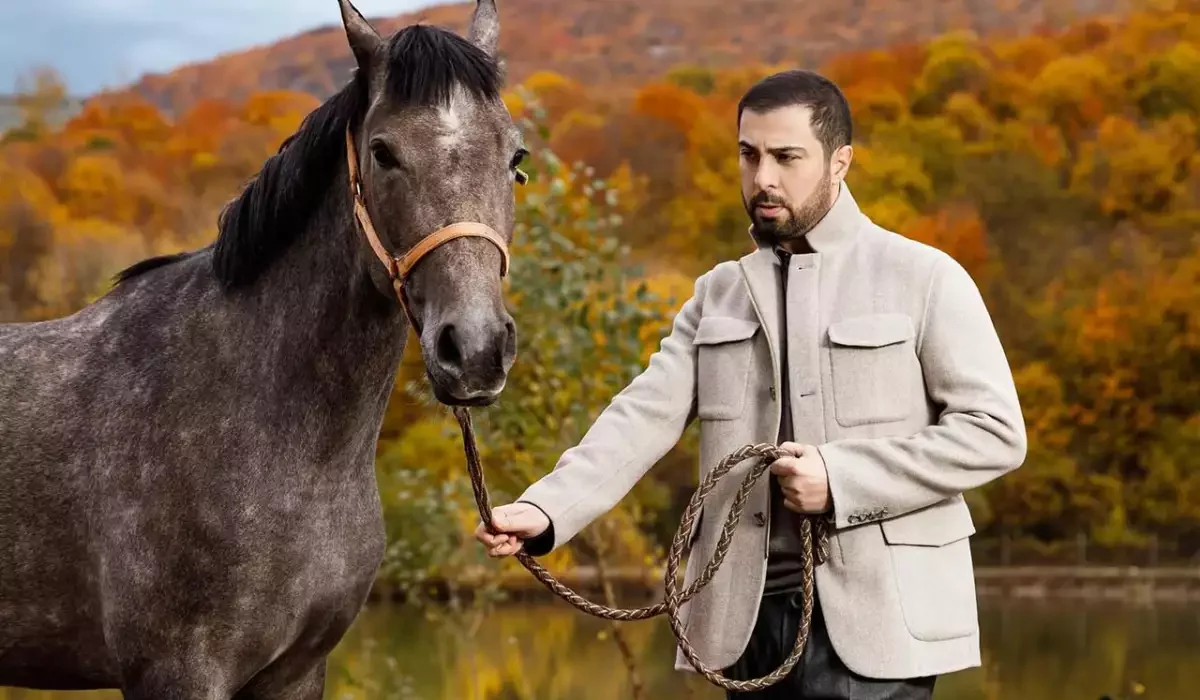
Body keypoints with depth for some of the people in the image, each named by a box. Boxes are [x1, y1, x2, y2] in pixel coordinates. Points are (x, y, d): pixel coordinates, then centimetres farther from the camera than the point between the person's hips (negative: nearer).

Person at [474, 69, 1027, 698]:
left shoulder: (924, 279, 0)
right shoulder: (717, 295, 14)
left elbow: (995, 430, -6)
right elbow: (644, 418, 2)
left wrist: (843, 480, -15)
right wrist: (547, 510, -15)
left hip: (870, 621, -4)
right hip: (747, 619, 4)